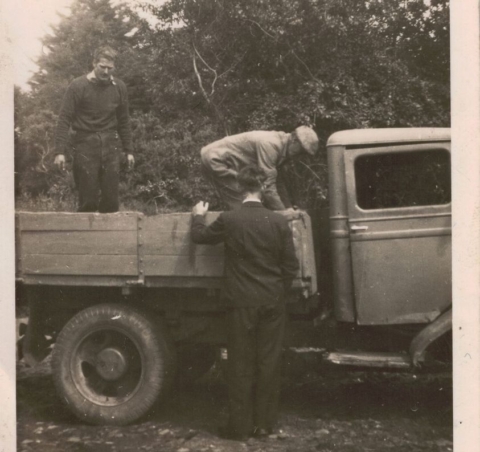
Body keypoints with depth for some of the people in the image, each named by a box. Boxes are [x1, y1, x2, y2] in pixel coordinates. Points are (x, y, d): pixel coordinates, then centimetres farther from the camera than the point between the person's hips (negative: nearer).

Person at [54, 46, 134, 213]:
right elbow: (64, 119, -7)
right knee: (88, 200, -1)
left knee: (111, 199, 4)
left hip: (110, 145, 3)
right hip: (85, 145, -3)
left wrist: (128, 150, 12)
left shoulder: (119, 87, 7)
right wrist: (60, 151, -14)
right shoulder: (78, 86, -5)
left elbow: (123, 121, 14)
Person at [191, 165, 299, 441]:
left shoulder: (229, 220, -8)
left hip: (242, 302, -1)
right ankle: (264, 423, 19)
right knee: (269, 363, 10)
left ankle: (241, 426, 14)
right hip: (272, 302, 1)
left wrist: (198, 216, 30)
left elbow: (200, 236, 10)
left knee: (242, 364, 8)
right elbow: (291, 266, -2)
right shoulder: (279, 221, -6)